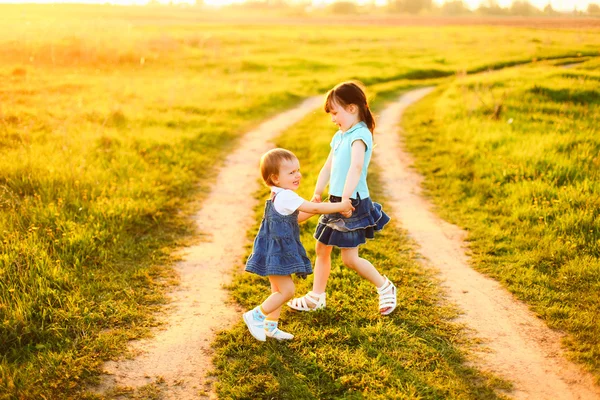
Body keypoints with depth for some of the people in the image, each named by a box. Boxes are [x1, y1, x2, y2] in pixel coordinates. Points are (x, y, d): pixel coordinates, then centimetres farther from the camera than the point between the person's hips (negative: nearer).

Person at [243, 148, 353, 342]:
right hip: (276, 252, -11)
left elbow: (296, 217, 22)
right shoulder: (286, 196, -21)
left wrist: (314, 209, 10)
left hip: (278, 251, 11)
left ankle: (270, 326, 27)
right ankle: (255, 316, 3)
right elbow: (314, 208, -22)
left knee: (279, 291, 18)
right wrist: (340, 206, -14)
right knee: (287, 290, -8)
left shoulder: (279, 196, 12)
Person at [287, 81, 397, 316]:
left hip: (353, 203, -9)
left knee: (349, 258, -6)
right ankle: (316, 297, 28)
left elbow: (356, 167, -31)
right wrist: (317, 195, 15)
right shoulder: (340, 136, 13)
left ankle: (385, 287, 15)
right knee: (322, 248, 14)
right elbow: (328, 167, 18)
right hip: (335, 201, 9)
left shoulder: (360, 134, -17)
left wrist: (346, 198, -39)